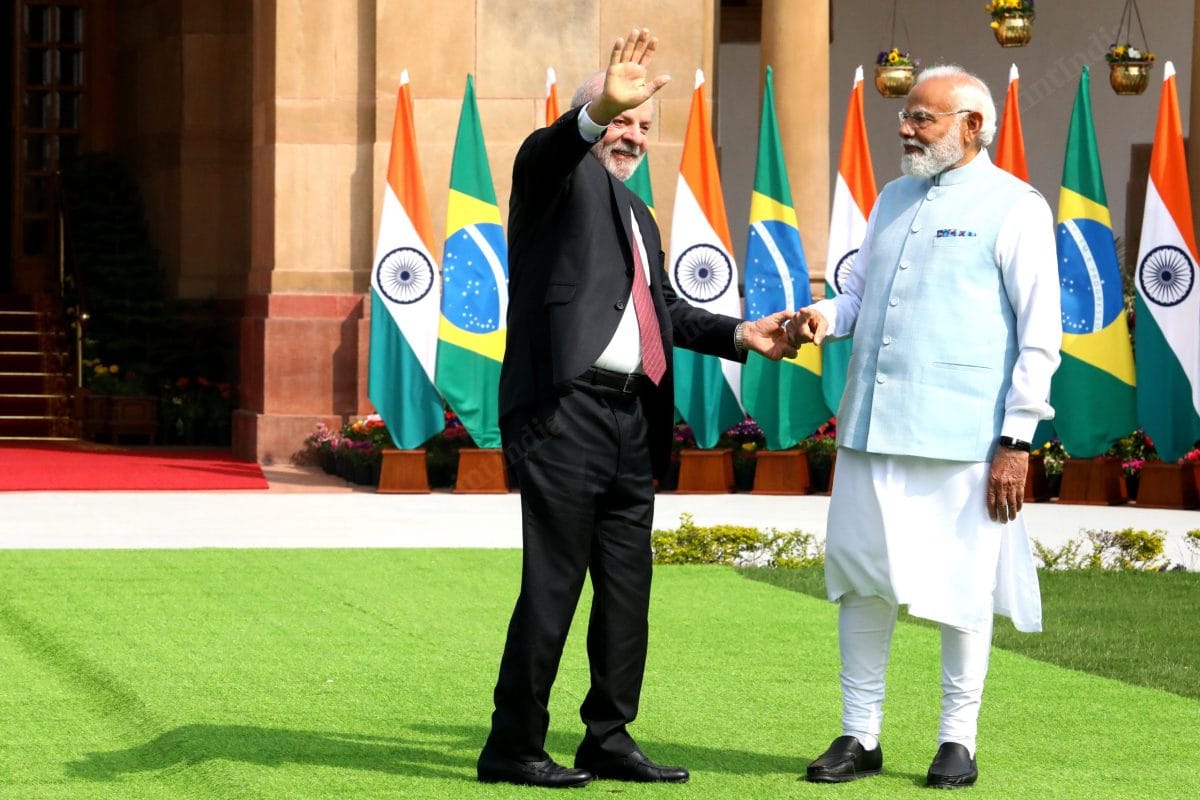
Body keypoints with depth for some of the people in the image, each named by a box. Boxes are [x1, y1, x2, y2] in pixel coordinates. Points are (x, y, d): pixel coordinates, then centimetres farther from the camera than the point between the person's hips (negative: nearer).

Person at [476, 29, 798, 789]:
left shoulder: (636, 212, 24)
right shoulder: (559, 176, 0)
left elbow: (664, 308, 29)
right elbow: (549, 148, -25)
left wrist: (740, 333, 15)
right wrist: (599, 110, -45)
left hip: (632, 418, 8)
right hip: (563, 409, -8)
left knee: (627, 585, 10)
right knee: (553, 581, -7)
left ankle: (610, 739, 18)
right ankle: (513, 745, 1)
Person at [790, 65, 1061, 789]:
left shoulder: (1015, 207, -3)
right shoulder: (894, 199, 17)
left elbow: (1041, 334, -6)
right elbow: (860, 289, 24)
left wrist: (1017, 440, -12)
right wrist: (825, 316, -1)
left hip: (961, 436, -6)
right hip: (872, 425, 6)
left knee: (960, 588, 1)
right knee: (860, 575, 6)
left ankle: (958, 741, 13)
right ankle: (860, 736, 15)